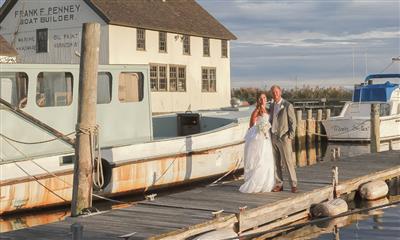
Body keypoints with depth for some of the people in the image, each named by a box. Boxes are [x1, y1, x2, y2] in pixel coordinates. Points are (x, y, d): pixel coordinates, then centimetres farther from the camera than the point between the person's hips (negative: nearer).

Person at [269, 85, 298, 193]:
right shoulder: (272, 105, 11)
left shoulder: (288, 105, -9)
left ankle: (293, 185, 1)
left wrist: (290, 137, -13)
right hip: (273, 137, 6)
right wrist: (269, 133, 10)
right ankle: (279, 184, 12)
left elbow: (293, 122, -8)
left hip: (284, 138, -6)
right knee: (276, 162, 6)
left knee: (288, 162, -5)